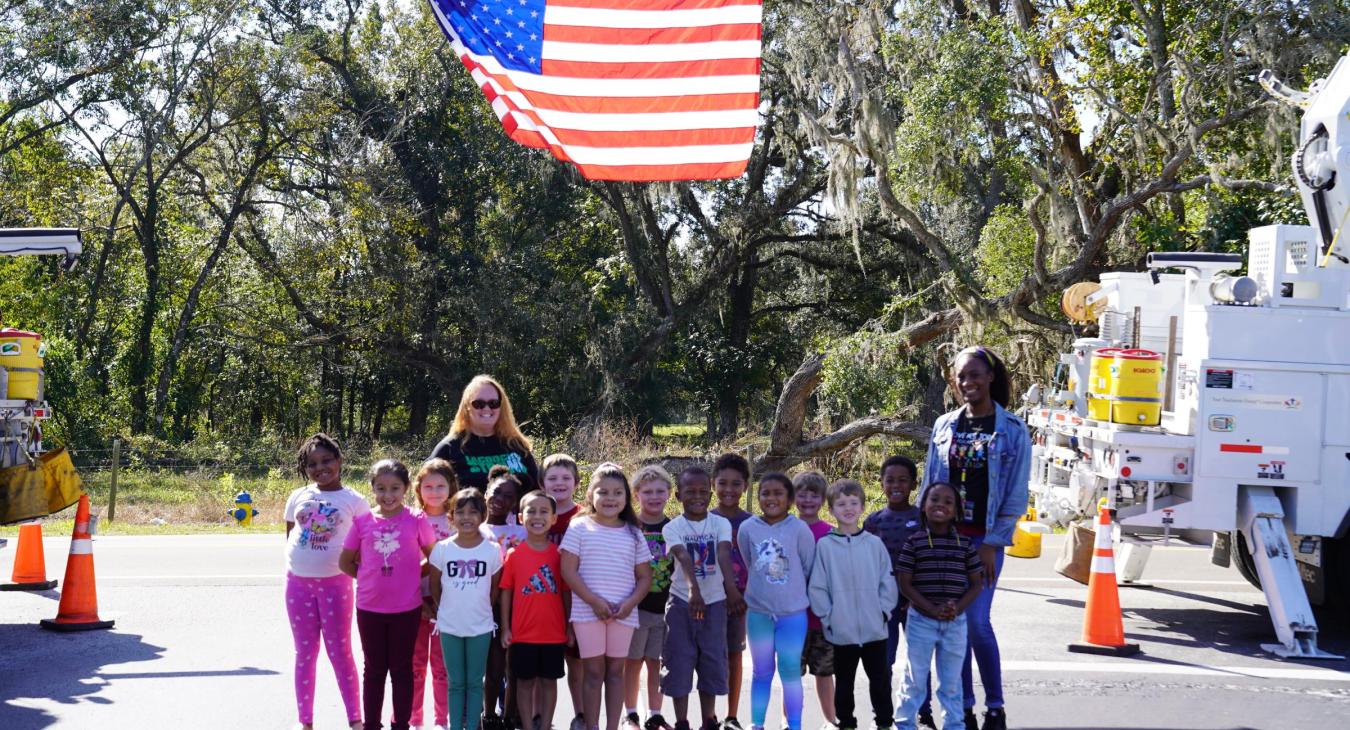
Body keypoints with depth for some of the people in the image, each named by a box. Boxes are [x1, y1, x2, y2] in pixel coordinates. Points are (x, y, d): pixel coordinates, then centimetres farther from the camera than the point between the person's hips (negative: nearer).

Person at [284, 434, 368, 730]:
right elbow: (290, 534, 16)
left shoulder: (353, 500, -4)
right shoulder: (298, 497, 5)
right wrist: (299, 559, 4)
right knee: (304, 654, 11)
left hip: (334, 583, -3)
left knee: (340, 652, 1)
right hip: (298, 583, 4)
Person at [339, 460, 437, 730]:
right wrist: (370, 577, 2)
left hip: (407, 608, -1)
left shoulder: (416, 522, -6)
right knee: (374, 669, 12)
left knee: (402, 669, 8)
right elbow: (345, 561, 9)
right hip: (370, 608, 1)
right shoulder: (363, 522, -1)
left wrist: (412, 576, -2)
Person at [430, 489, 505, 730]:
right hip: (449, 625, 0)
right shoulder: (442, 549, -5)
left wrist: (481, 611, 8)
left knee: (475, 682, 8)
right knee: (456, 682, 9)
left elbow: (495, 588, 5)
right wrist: (445, 611, 9)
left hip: (480, 626, 0)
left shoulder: (492, 550, -5)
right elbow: (435, 586, 5)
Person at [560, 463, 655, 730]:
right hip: (588, 611, -2)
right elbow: (568, 571, -6)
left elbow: (644, 576, 8)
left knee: (615, 671, 8)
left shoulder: (633, 533, 7)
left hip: (624, 614, 2)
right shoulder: (580, 527, -1)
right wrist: (595, 601, -14)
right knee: (593, 671, 3)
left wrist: (630, 603, -10)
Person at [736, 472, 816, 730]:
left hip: (793, 612, -2)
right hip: (758, 611, 2)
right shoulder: (747, 528, -6)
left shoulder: (800, 529, -11)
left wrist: (792, 590, 7)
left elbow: (808, 568, -1)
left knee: (790, 671, 3)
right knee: (761, 672, 11)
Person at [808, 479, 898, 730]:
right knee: (844, 681, 12)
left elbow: (888, 581, 2)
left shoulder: (874, 544, 0)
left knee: (880, 678, 10)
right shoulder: (824, 545, -3)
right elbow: (817, 587, -3)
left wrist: (883, 611, -6)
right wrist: (828, 616, -7)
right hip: (841, 631, -1)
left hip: (874, 629, 1)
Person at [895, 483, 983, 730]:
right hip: (921, 620, -2)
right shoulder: (914, 541, -6)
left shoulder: (965, 543, 0)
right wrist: (932, 609, -16)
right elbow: (905, 584, -7)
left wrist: (957, 608, -13)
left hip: (956, 622, 2)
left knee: (952, 680, 14)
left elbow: (975, 583, 3)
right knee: (914, 679, 8)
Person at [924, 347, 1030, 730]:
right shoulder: (944, 426, 7)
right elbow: (929, 483, 11)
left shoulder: (1012, 430, -3)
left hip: (984, 539, -4)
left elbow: (1016, 496, -4)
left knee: (976, 621, -8)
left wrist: (992, 544, -8)